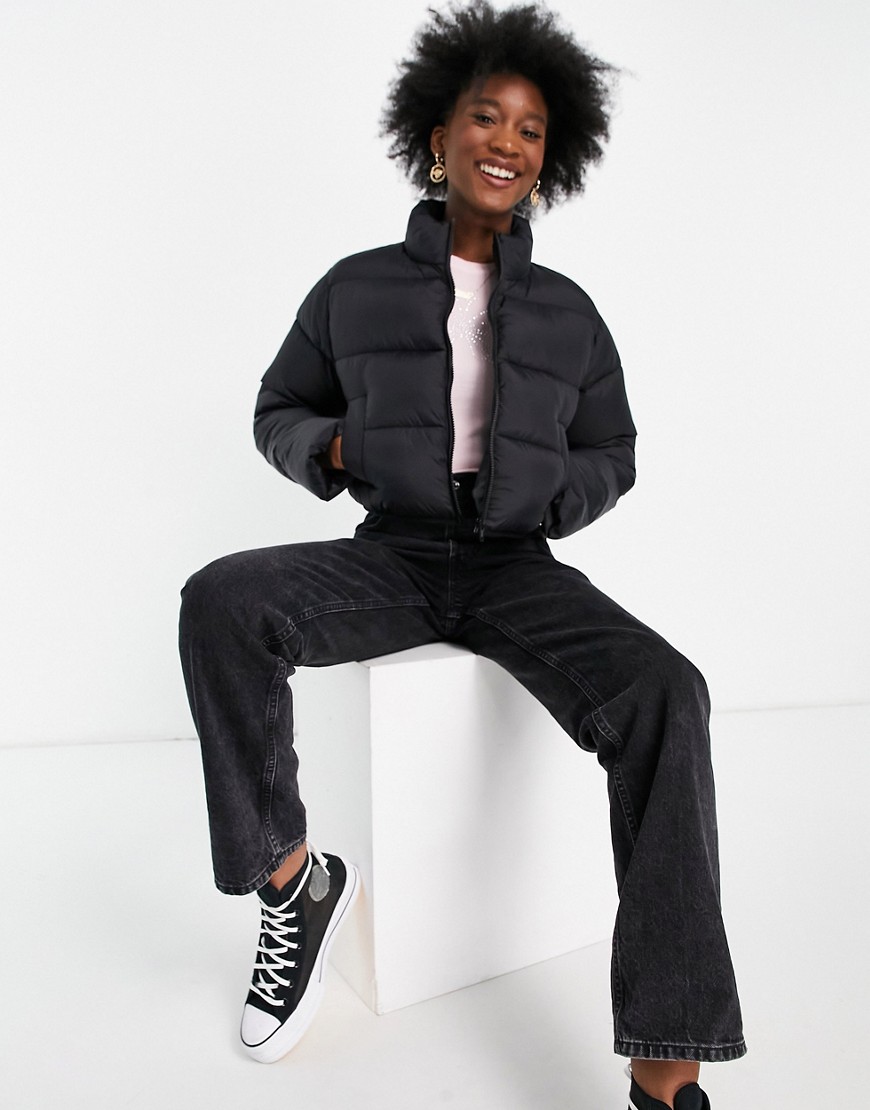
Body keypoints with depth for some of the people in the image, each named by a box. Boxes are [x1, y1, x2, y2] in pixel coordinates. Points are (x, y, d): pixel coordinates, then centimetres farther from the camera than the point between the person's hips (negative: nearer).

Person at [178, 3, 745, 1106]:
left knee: (665, 696, -28)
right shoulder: (354, 290, 8)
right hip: (390, 558, 0)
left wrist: (549, 500, -6)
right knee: (220, 603, -28)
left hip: (518, 569, 1)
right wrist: (335, 447, -7)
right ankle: (293, 878, -8)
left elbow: (611, 455, 16)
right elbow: (277, 412, 15)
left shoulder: (567, 312, 10)